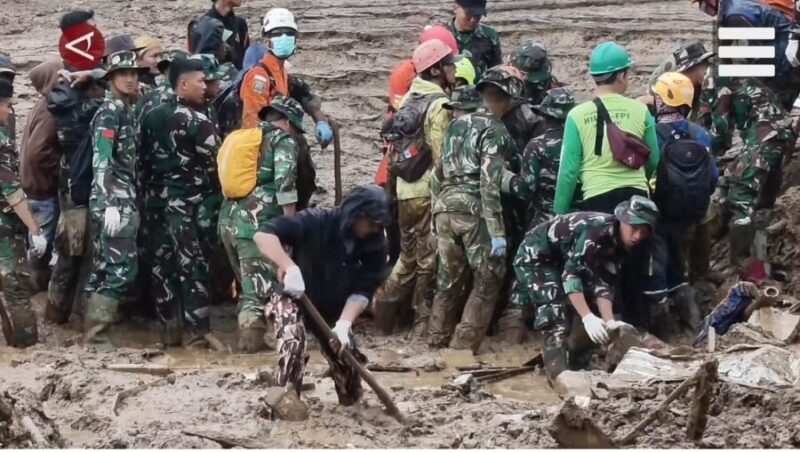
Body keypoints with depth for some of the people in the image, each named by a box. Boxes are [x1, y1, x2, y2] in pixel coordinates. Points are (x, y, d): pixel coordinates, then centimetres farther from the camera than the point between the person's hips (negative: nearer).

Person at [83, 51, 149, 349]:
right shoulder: (110, 111, -10)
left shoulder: (126, 110, 18)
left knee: (105, 268, 10)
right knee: (121, 269, -11)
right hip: (114, 201, -9)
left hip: (124, 200, 9)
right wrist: (111, 205, -26)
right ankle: (96, 333, -8)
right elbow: (101, 161, -19)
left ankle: (93, 328, 14)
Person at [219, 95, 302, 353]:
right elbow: (285, 182, -11)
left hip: (228, 219, 7)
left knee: (248, 283, 18)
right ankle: (250, 340, -10)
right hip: (256, 223, -7)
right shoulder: (283, 139, 3)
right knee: (260, 286, -5)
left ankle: (247, 338, 19)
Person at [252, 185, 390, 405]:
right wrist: (290, 267, -48)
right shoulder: (316, 222, -28)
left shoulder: (375, 246, -15)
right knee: (293, 337, -37)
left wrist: (344, 322, -34)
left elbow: (363, 291, -17)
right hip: (293, 299, -4)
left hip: (333, 312, 4)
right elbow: (263, 234, -35)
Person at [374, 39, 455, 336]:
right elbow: (442, 156, -18)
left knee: (409, 253, 19)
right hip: (429, 191, -8)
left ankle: (387, 307, 18)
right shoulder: (439, 105, -15)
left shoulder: (409, 99, 11)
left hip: (404, 189, 8)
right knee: (429, 258, 2)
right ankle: (423, 320, 7)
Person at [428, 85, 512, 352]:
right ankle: (464, 346, -4)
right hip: (473, 207, -6)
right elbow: (490, 180, -11)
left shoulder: (453, 128, 20)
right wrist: (497, 231, -15)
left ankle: (438, 340, 22)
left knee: (449, 277, 17)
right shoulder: (491, 127, 1)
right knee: (488, 278, 2)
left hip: (445, 207, 6)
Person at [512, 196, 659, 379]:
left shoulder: (619, 243, -8)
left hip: (563, 259, 9)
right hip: (536, 256, -9)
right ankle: (560, 374, -26)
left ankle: (576, 363, 14)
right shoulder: (595, 230, -34)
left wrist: (609, 321, -26)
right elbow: (571, 274, -38)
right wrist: (588, 317, -45)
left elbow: (603, 284, -11)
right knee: (556, 315, -23)